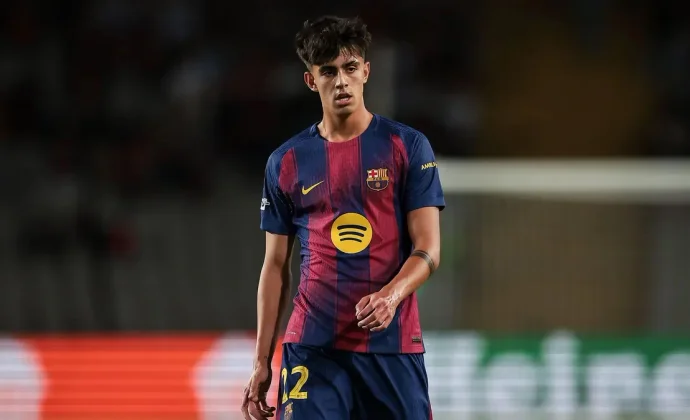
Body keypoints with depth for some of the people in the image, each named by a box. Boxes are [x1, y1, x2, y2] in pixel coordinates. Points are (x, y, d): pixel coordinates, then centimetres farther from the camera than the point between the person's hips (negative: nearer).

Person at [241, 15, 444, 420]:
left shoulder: (408, 147, 3)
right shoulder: (286, 162, 9)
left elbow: (428, 249, -2)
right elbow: (276, 266, 13)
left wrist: (391, 296, -23)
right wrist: (262, 363, 8)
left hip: (393, 345, -1)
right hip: (312, 348, 1)